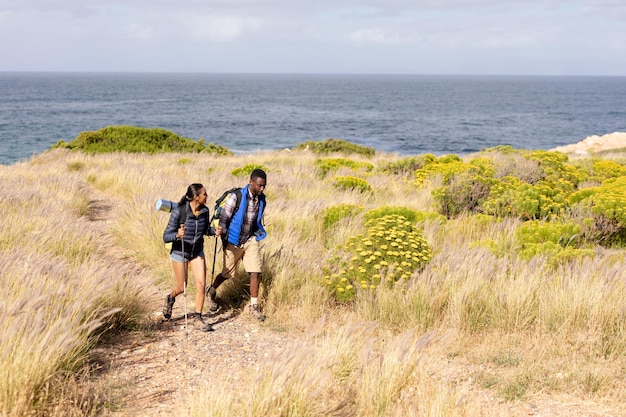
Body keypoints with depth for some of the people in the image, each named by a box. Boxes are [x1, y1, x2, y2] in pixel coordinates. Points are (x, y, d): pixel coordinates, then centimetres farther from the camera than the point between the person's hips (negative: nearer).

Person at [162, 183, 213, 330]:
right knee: (182, 287, 9)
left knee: (201, 284, -7)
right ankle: (170, 298, 44)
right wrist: (177, 235, -44)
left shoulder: (204, 210, -10)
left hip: (197, 252, 4)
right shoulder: (179, 211, -25)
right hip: (180, 252, -4)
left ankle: (198, 315, 8)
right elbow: (166, 237, -23)